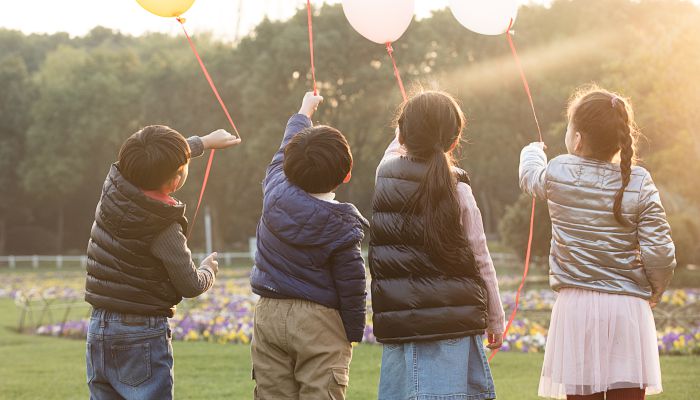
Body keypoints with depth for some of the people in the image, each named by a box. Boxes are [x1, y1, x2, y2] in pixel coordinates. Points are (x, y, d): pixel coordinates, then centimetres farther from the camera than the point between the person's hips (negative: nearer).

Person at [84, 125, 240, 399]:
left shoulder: (113, 186, -3)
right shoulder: (166, 230, -20)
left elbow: (156, 162, 18)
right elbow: (191, 286, -8)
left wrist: (205, 141, 27)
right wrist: (208, 269, 15)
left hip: (98, 327, 7)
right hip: (143, 334, -7)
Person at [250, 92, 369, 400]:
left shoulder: (275, 191, -3)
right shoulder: (341, 224, -13)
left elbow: (284, 150, 20)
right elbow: (352, 285, -8)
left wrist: (304, 112, 38)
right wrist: (354, 333, 7)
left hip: (269, 315, 5)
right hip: (319, 321, -4)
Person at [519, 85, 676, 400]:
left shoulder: (559, 173, -2)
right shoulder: (638, 183, -4)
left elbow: (530, 177, 24)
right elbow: (660, 254, -7)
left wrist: (533, 152, 47)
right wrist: (654, 292, 13)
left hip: (576, 306, 0)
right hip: (628, 307, 0)